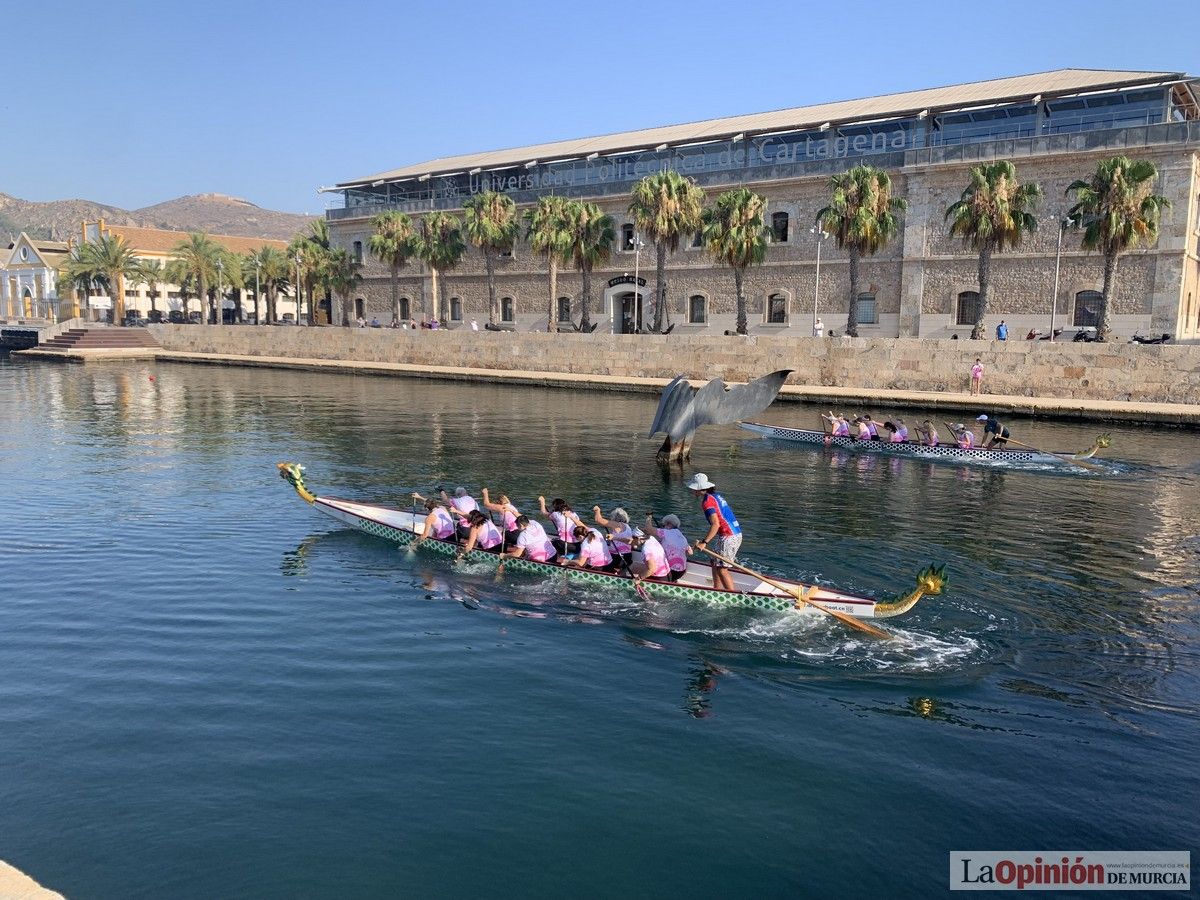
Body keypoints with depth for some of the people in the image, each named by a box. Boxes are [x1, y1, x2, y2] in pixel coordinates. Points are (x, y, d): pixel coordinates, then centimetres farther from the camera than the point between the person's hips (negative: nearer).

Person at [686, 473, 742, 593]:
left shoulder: (707, 501, -15)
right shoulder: (716, 496, 15)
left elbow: (715, 524, -24)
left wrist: (704, 542, -23)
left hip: (728, 537, -10)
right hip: (736, 534, 10)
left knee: (721, 568, -6)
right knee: (715, 564, 17)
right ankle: (717, 590, 22)